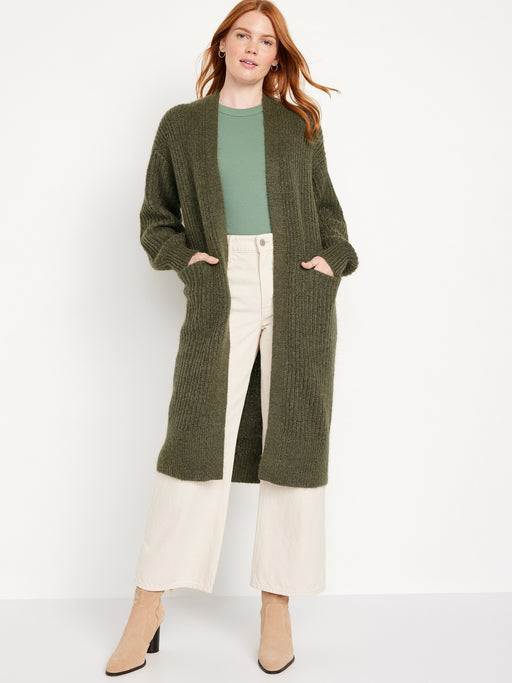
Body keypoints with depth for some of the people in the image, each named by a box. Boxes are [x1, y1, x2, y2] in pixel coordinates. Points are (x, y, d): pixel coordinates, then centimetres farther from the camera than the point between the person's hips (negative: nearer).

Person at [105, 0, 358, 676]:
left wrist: (334, 257, 3)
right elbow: (156, 217, 17)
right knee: (196, 438, -9)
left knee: (295, 443, 0)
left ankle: (277, 607, 12)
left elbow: (325, 205, 21)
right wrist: (183, 256, -1)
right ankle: (149, 604, 4)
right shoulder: (182, 125, 14)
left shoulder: (299, 124, 17)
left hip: (299, 292, 2)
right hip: (222, 293, -1)